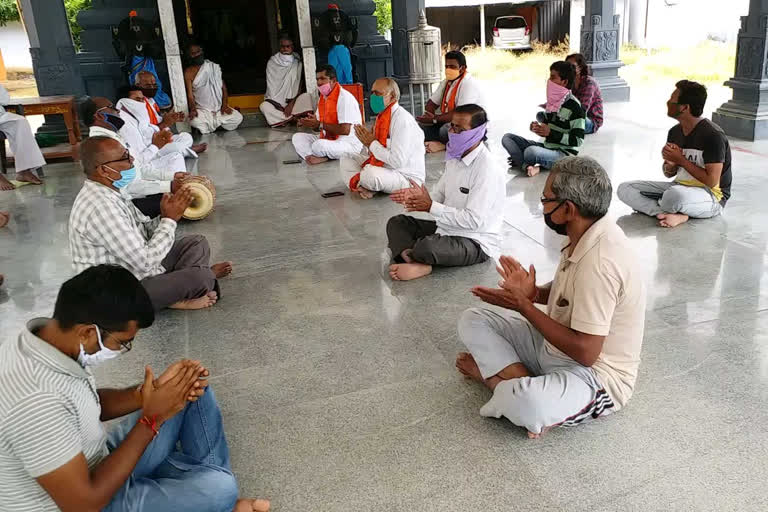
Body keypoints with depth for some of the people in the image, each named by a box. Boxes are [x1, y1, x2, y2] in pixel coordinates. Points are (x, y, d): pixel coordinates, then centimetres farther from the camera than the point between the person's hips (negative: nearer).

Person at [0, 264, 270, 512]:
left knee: (194, 391, 5)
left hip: (100, 463, 8)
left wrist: (152, 391, -13)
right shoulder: (35, 400, -38)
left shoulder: (48, 338, -11)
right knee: (220, 488, -21)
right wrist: (152, 418, -25)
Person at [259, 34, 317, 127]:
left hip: (292, 101, 0)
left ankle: (285, 119, -33)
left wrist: (291, 104, -17)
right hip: (275, 102, 0)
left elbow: (299, 86, -4)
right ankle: (293, 118, -28)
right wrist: (278, 107, -16)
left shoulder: (297, 63, 1)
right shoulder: (272, 63, -1)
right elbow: (271, 87, -5)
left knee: (306, 96, -29)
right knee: (264, 106, -31)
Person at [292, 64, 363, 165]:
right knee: (297, 137, 0)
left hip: (349, 143, -9)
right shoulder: (323, 97, 11)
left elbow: (345, 130, -25)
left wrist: (319, 124, -20)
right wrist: (311, 123, -9)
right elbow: (318, 127, 15)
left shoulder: (344, 97, -18)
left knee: (319, 145, -35)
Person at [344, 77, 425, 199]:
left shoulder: (402, 119, -21)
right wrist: (369, 140, -10)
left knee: (370, 173, -37)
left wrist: (372, 143, -18)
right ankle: (364, 187, -13)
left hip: (407, 178, -10)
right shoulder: (382, 116, 8)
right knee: (346, 159, 10)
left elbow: (397, 161, -28)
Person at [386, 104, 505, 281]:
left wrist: (431, 206, -24)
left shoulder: (487, 170, -22)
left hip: (477, 243, -10)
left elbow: (474, 220, -27)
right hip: (449, 227, 10)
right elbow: (440, 196, 12)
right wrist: (416, 197, -11)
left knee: (425, 247, -36)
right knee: (396, 222, 5)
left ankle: (417, 257, -2)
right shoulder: (455, 158, 6)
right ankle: (416, 262, -20)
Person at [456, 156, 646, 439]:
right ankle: (521, 383, -12)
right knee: (473, 320, 4)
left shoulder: (599, 261, -31)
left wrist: (524, 306, -20)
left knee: (525, 404, -40)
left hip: (596, 375, -9)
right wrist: (534, 292, -7)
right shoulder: (585, 234, -2)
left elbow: (585, 352, -29)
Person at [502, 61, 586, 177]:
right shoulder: (552, 101, 9)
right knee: (507, 138, -1)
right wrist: (537, 127, 0)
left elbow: (578, 140, -18)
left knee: (531, 152, -38)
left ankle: (520, 161, -2)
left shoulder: (574, 106, -15)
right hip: (546, 147, 9)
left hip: (564, 154, -9)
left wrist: (550, 132, -20)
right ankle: (529, 166, -21)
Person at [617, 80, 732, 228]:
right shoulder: (675, 132, 4)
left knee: (675, 194, -43)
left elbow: (712, 182, -20)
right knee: (624, 189, -7)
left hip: (712, 196, -8)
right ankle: (678, 215, -20)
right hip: (679, 187, 8)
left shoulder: (713, 135, -18)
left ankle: (661, 212, -7)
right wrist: (670, 164, -12)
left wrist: (681, 160, -15)